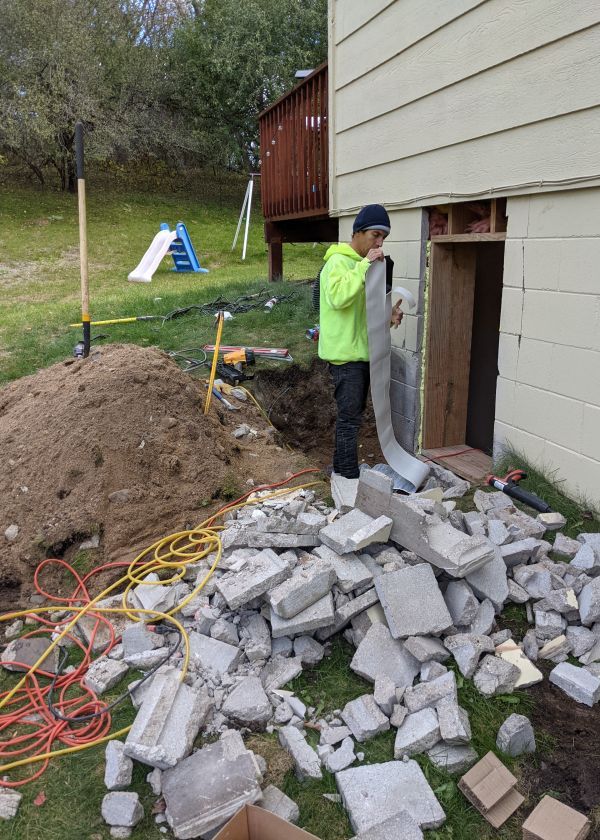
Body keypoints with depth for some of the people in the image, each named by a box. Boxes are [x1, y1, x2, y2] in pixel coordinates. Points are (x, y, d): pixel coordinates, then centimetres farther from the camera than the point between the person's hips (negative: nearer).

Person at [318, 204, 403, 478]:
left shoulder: (362, 264, 17)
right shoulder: (339, 261, -12)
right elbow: (338, 297, -29)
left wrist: (388, 316, 3)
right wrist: (364, 265, -26)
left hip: (362, 352, 9)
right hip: (345, 354, -9)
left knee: (353, 415, 15)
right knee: (350, 417, -6)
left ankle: (341, 469, 27)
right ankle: (349, 478, 2)